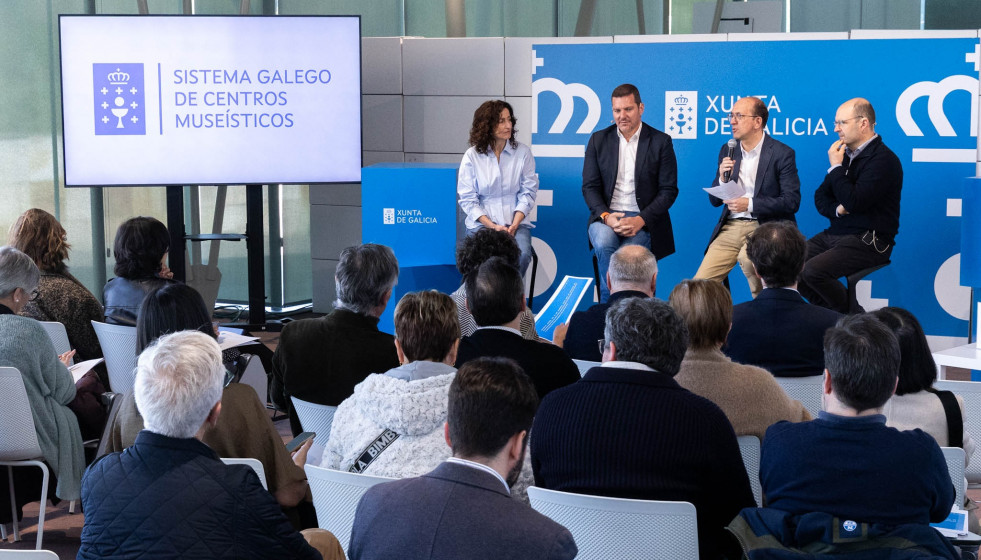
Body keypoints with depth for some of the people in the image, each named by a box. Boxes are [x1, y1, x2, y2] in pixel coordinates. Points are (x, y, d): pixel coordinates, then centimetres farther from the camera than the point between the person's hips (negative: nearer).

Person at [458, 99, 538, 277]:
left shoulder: (523, 152, 5)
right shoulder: (472, 156, 1)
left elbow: (528, 192, 4)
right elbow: (467, 199, -1)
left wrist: (514, 225, -10)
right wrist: (493, 226, -12)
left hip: (516, 223, 1)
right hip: (481, 222, -1)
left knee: (522, 254, -29)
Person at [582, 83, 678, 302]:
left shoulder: (661, 142, 3)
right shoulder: (598, 140, 10)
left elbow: (669, 190, -1)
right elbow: (590, 187, 7)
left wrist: (641, 220, -15)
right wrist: (606, 216, -13)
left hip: (643, 219, -2)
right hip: (606, 215, 2)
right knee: (603, 244, -32)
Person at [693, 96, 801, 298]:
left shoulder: (782, 153, -3)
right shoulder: (727, 151, 13)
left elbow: (792, 201, -9)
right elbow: (714, 200, 15)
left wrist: (750, 204, -18)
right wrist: (722, 178, -7)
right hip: (730, 228, 5)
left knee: (746, 258, -35)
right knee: (700, 283, -11)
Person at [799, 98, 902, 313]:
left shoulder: (883, 160, -14)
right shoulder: (847, 154, 13)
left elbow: (854, 202, -24)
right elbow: (820, 198, 17)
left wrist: (836, 167, -13)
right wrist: (837, 209, -6)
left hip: (868, 242, -9)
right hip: (835, 234, 9)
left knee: (813, 270, -27)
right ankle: (827, 312, 7)